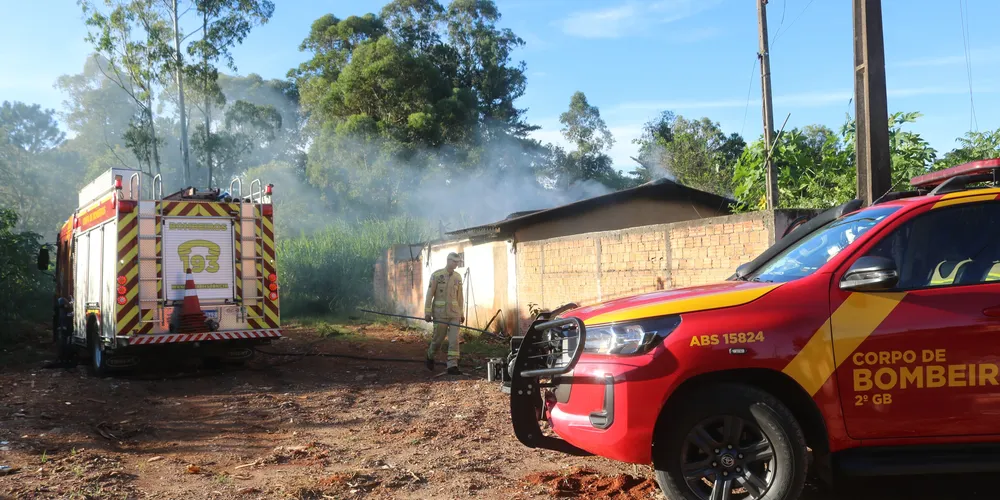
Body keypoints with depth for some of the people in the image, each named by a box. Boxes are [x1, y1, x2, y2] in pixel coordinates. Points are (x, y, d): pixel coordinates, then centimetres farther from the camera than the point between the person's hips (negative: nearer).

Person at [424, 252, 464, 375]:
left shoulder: (458, 277, 6)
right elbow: (429, 294, -6)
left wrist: (461, 313, 13)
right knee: (438, 338, 6)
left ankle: (452, 366, -4)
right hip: (440, 312, -3)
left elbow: (459, 296, 12)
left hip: (454, 313, 4)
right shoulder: (437, 275, -7)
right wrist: (427, 312, -10)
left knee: (454, 339, -6)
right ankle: (430, 356, 36)